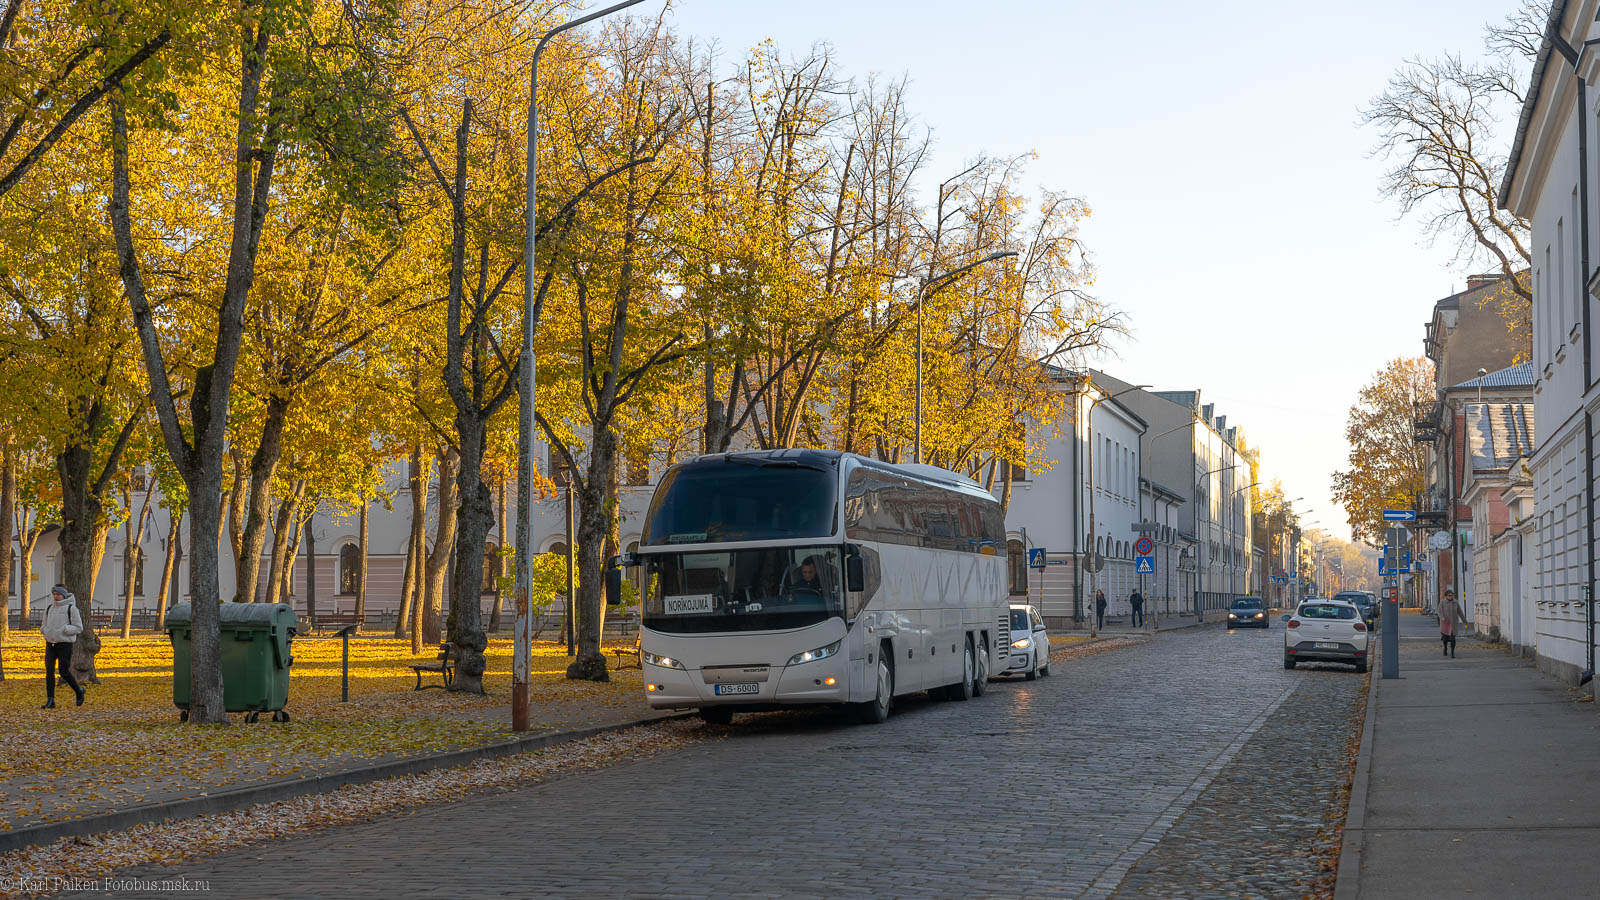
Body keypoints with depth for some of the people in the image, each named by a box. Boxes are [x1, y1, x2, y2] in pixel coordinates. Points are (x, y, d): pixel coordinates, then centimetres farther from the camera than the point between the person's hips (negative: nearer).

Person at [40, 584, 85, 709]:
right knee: (49, 671, -6)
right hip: (50, 644, 5)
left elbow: (78, 628, -7)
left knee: (64, 672, -4)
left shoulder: (71, 608, -6)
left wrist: (63, 629, -20)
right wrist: (46, 631, -2)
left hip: (65, 644, -5)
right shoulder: (49, 608, 10)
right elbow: (44, 626, 21)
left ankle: (79, 691, 21)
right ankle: (50, 700, -5)